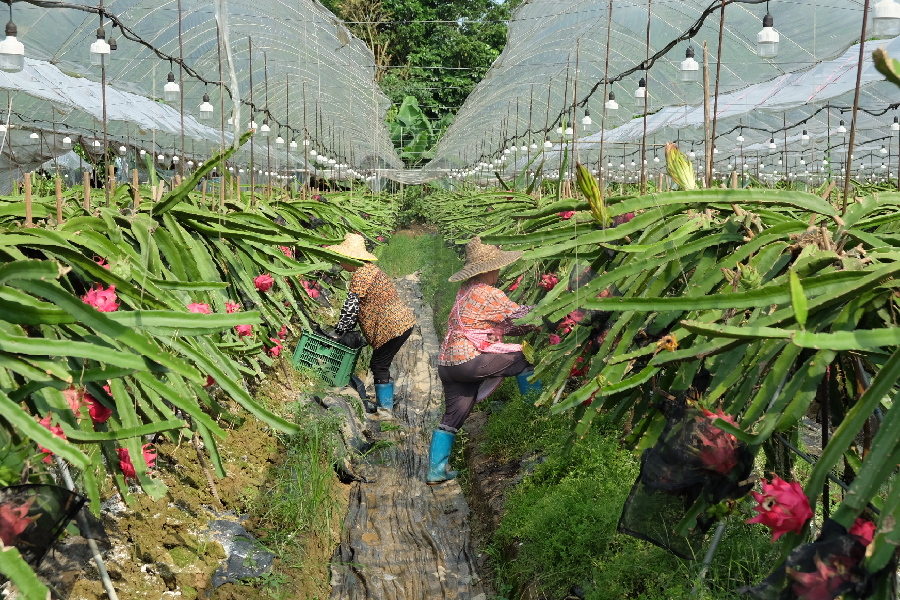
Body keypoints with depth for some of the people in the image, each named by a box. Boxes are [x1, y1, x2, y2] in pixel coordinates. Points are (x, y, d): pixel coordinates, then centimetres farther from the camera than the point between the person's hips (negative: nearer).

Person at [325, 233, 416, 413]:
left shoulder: (361, 274, -16)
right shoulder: (368, 270, 17)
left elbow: (350, 307, -18)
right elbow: (358, 307, 19)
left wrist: (337, 332, -9)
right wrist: (341, 329, 16)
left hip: (393, 326, -10)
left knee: (379, 366, -3)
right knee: (381, 365, 16)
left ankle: (385, 409, 4)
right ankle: (386, 404, 26)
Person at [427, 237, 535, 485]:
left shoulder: (465, 290, 16)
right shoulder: (490, 295, -11)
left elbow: (504, 325, 17)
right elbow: (521, 319, -5)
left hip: (448, 363, 9)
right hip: (470, 361, -9)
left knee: (453, 416, 15)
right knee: (524, 357, -2)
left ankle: (436, 470, 19)